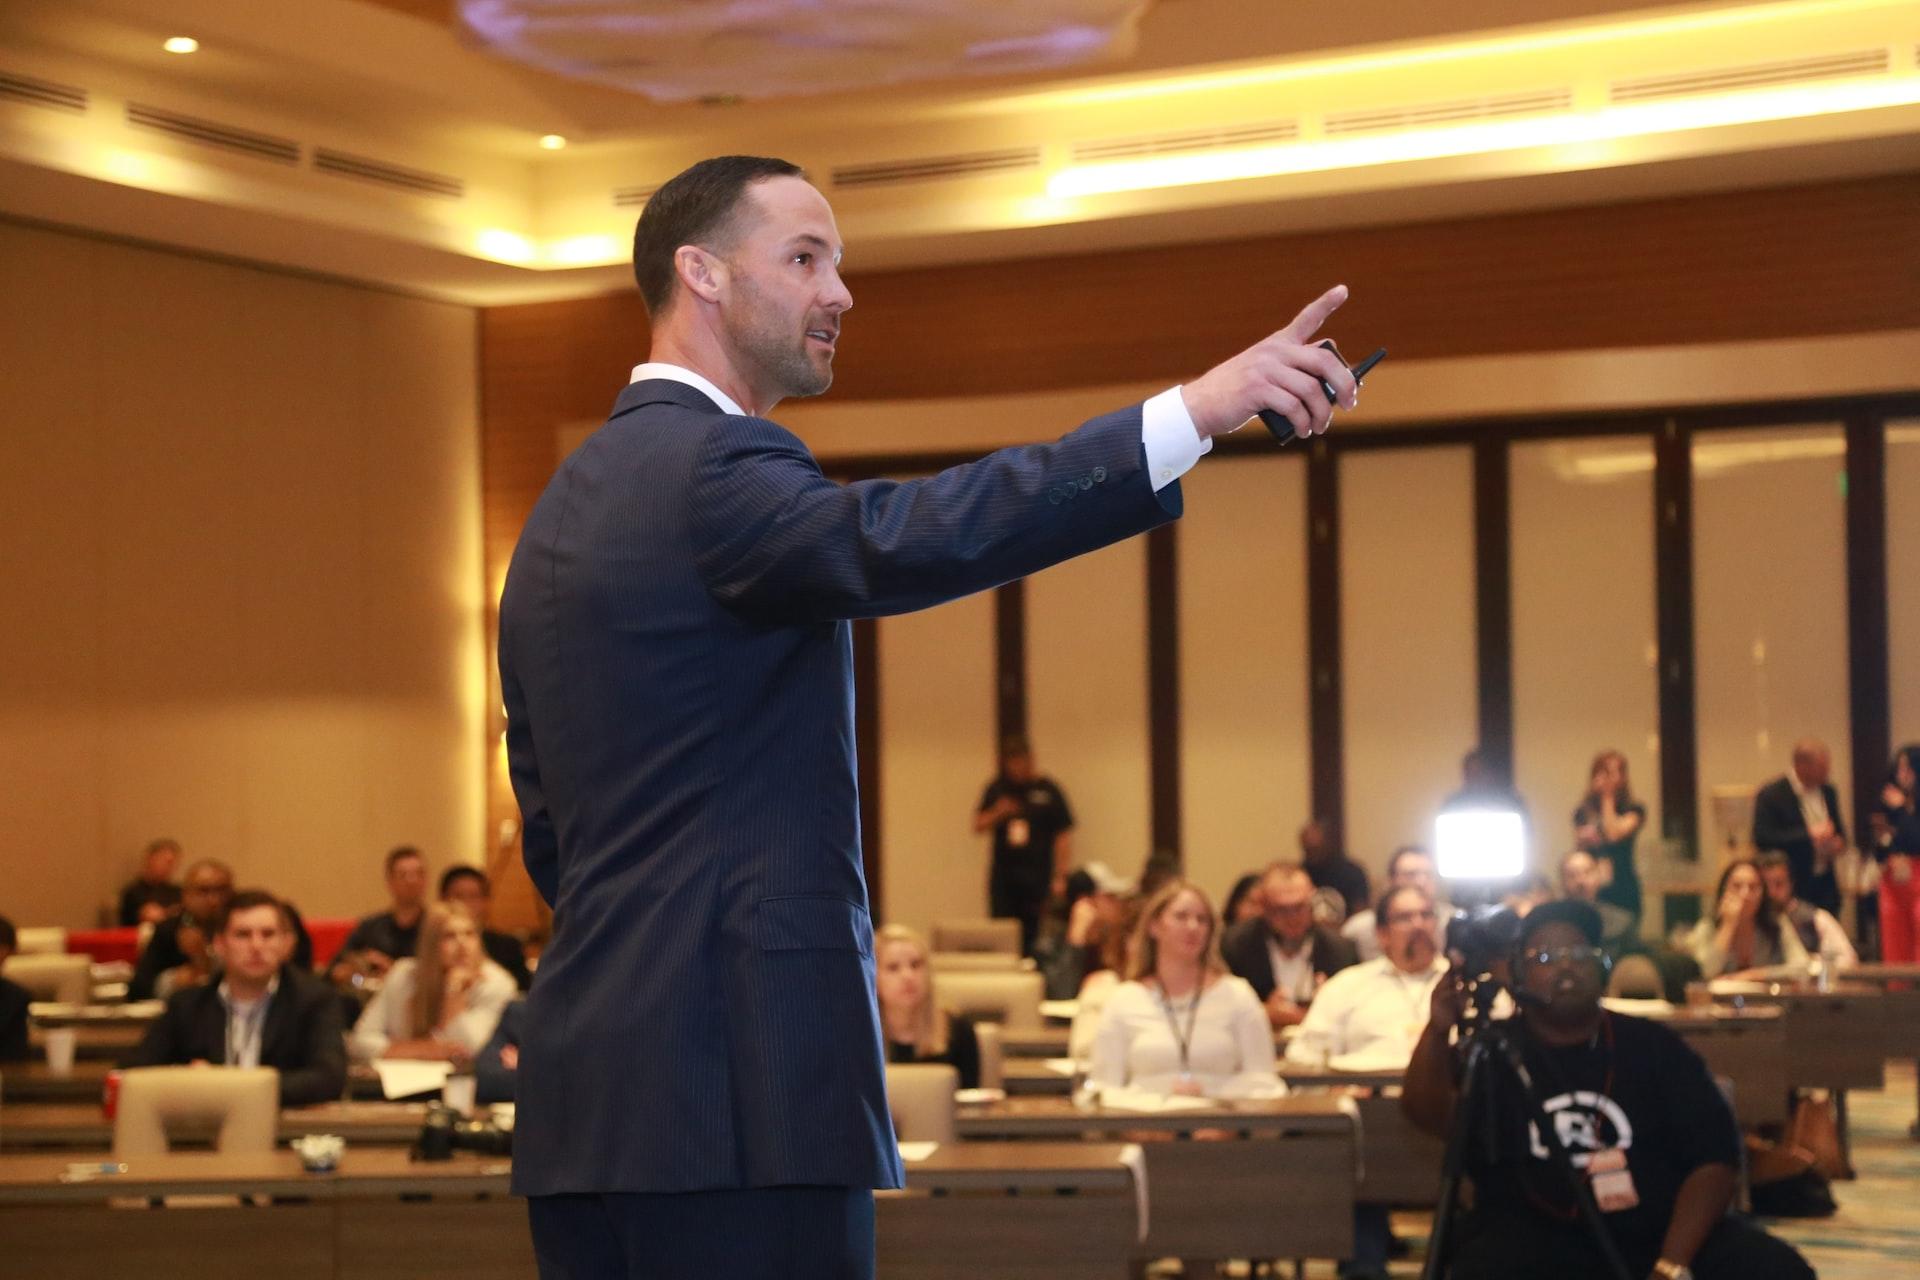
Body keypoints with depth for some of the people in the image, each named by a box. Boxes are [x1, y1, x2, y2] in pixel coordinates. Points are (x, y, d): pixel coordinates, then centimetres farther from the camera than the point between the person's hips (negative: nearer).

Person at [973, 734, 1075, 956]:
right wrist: (997, 814, -10)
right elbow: (978, 826, 12)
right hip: (1002, 877, 3)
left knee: (1035, 936, -3)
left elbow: (1064, 836, -2)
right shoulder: (997, 789, 8)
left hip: (1038, 878, -3)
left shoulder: (1047, 790, -2)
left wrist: (1060, 877, -7)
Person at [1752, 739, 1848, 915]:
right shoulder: (1770, 796, -10)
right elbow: (1762, 839, -19)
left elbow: (1838, 828, 25)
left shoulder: (1827, 792, 10)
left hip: (1826, 888, 6)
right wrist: (1809, 835, -21)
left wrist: (1839, 841, 0)